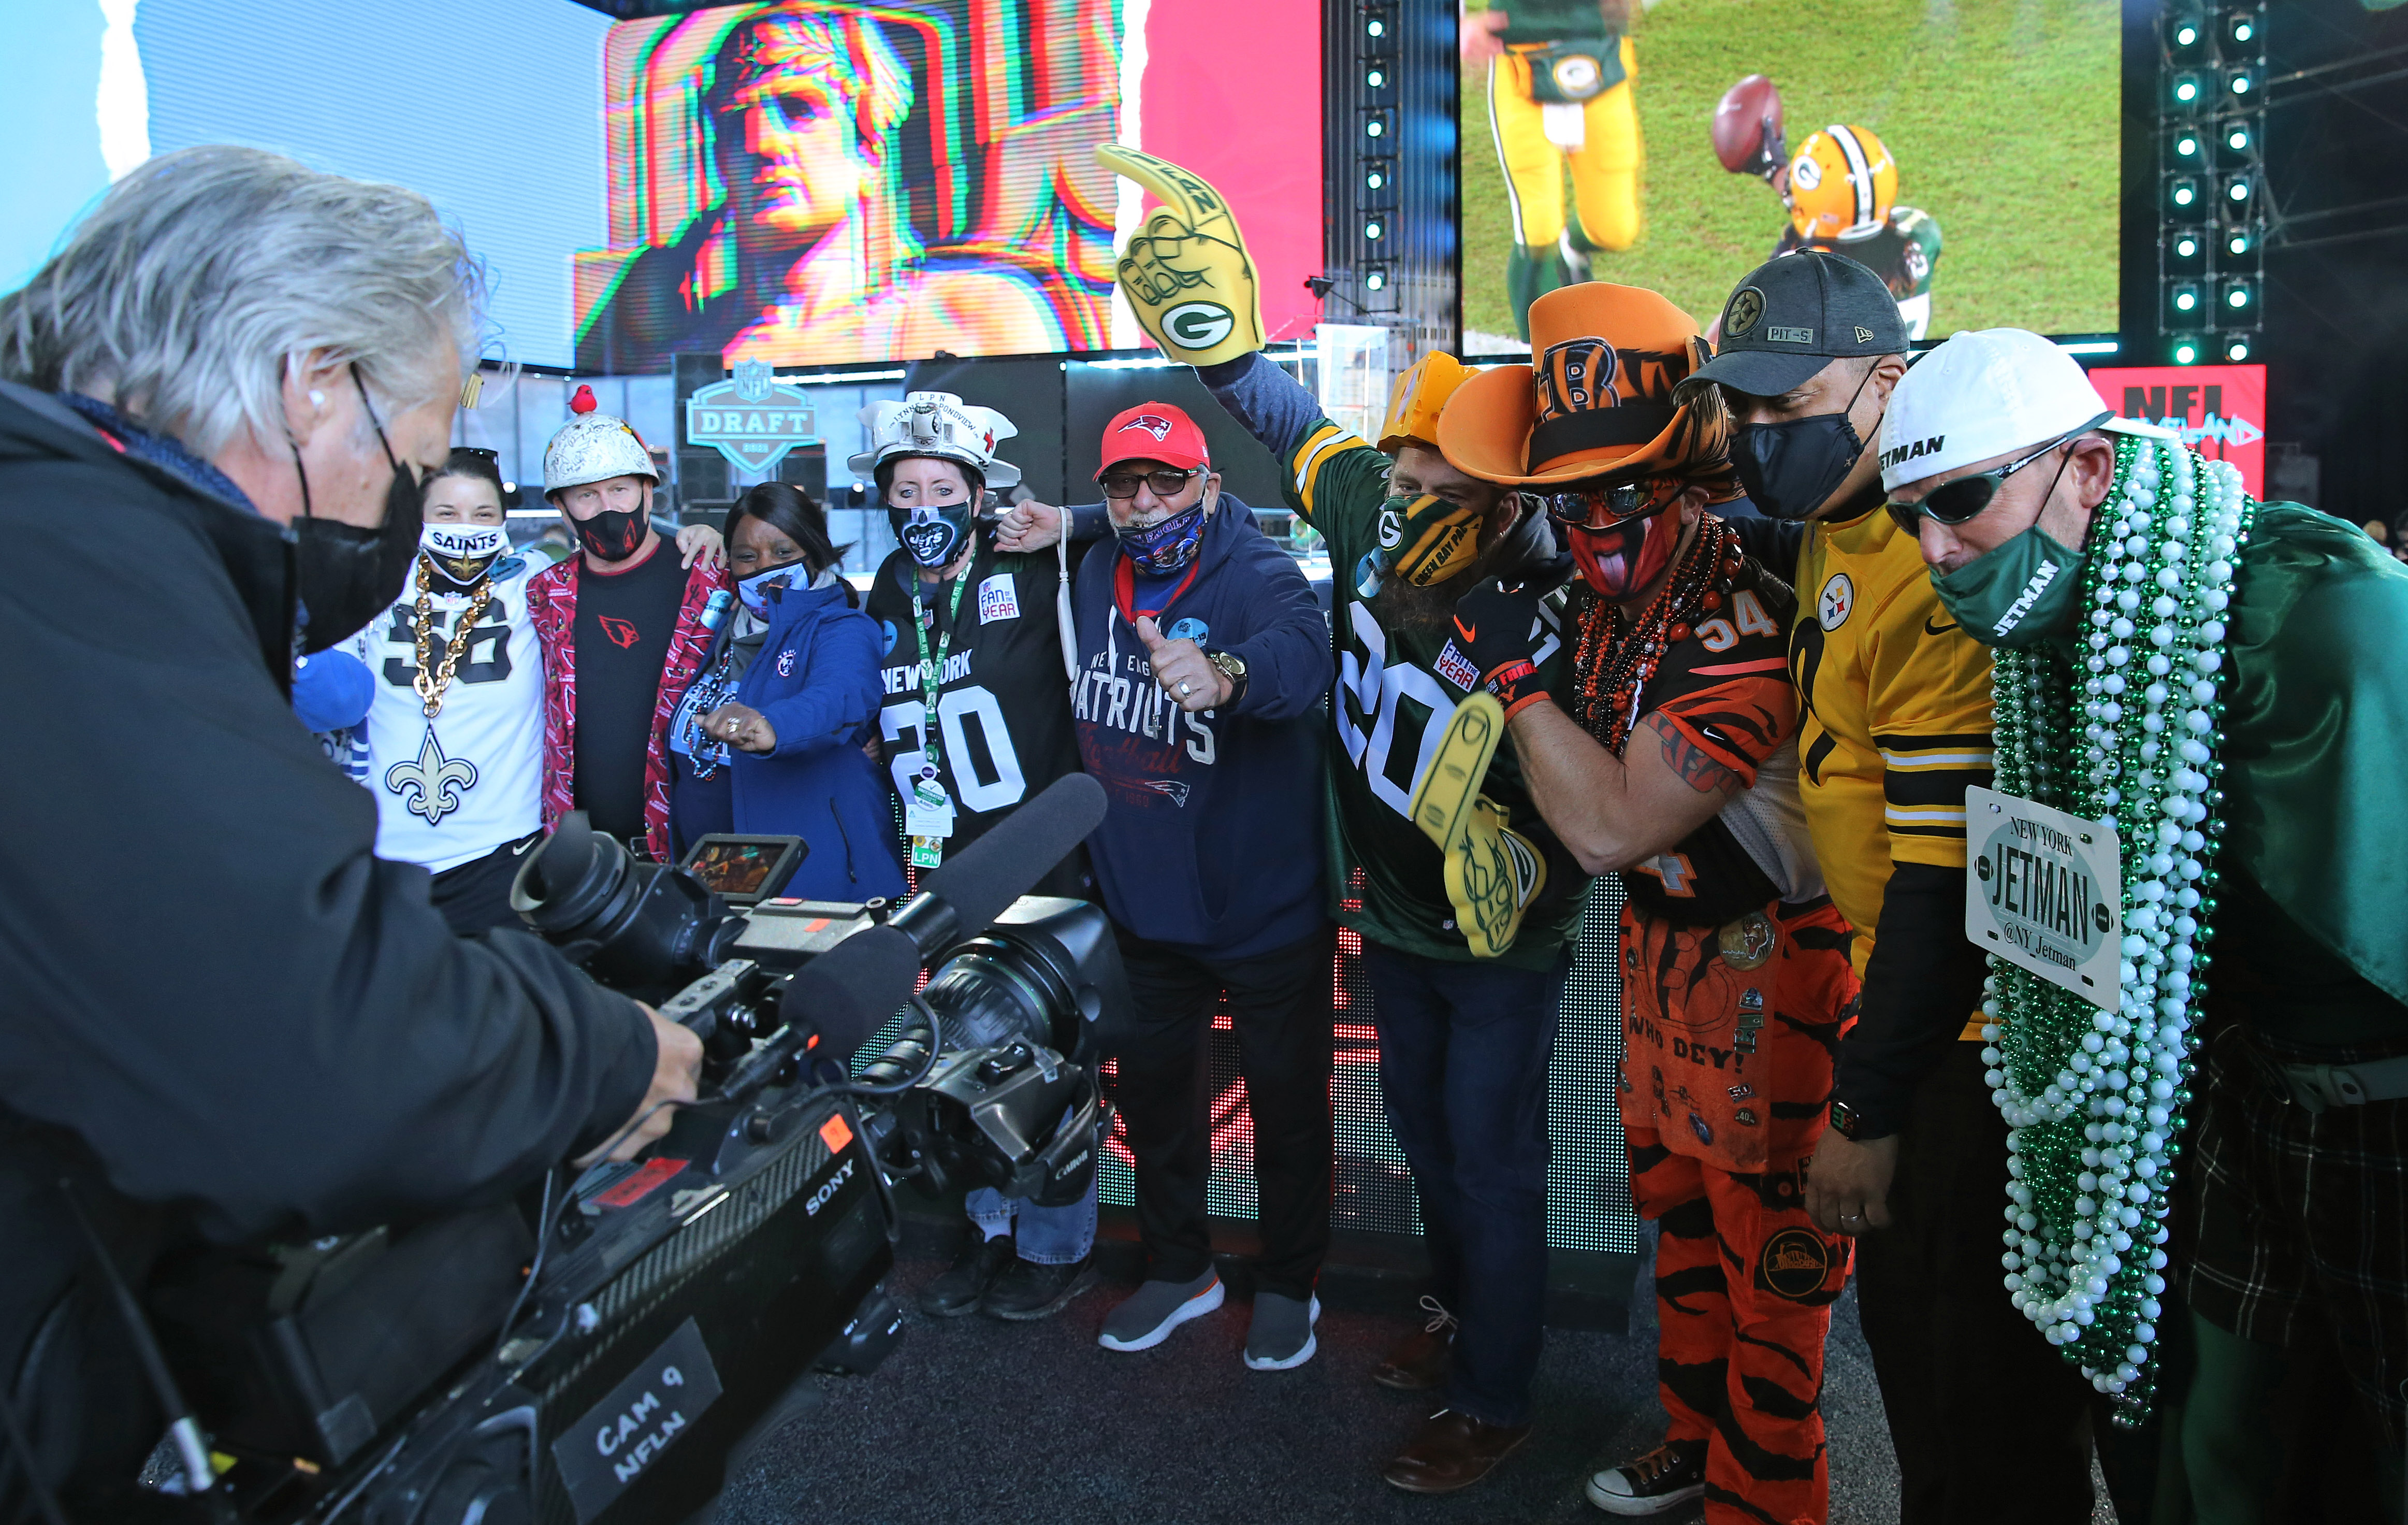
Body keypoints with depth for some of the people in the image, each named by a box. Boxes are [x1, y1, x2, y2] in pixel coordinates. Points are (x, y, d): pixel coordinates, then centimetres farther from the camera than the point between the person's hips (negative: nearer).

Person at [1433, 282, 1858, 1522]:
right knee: (1675, 1199, 22)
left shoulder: (1742, 629, -28)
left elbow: (1612, 824, -28)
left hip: (1762, 965, -9)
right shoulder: (1607, 596, 0)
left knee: (1766, 1234, 5)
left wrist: (1514, 677, -20)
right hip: (1659, 941, 9)